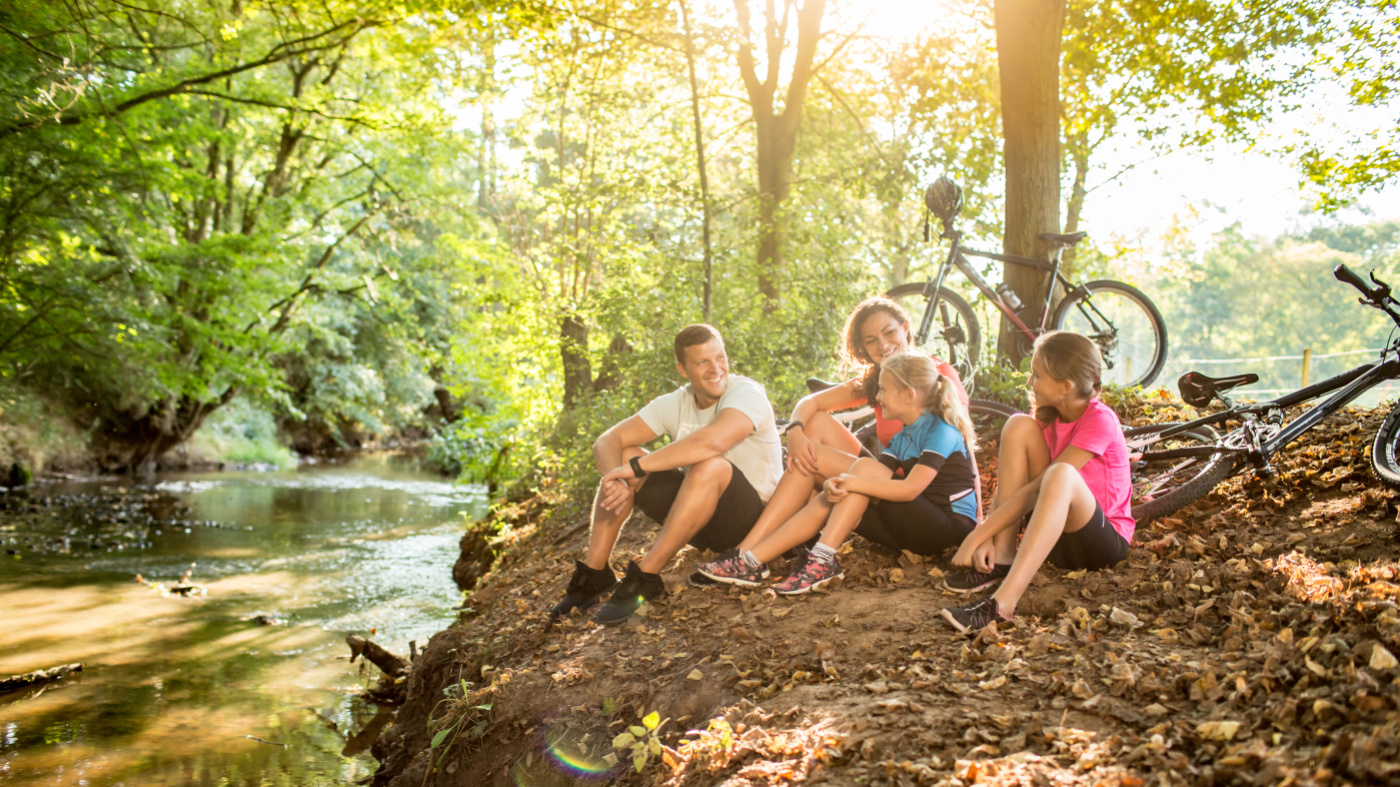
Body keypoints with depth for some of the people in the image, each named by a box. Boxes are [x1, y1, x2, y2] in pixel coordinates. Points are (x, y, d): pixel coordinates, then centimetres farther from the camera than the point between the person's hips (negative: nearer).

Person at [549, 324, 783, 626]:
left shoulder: (748, 394, -20)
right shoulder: (674, 403, -1)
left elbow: (712, 441, -41)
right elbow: (607, 441, -6)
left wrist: (636, 466, -34)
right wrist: (617, 479, -29)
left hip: (751, 518, -6)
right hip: (699, 513, 6)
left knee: (710, 465, -36)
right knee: (621, 456, -7)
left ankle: (643, 579, -27)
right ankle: (593, 574, -10)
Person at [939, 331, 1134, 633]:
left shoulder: (1100, 421, -19)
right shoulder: (1049, 417, 3)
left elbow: (1034, 490, -24)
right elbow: (1011, 483, -3)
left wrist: (977, 536, -25)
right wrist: (987, 537, -19)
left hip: (1105, 540, -6)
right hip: (1054, 533, 7)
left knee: (1060, 475, -39)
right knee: (1019, 426, -13)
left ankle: (1002, 603, -50)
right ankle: (1002, 559, -17)